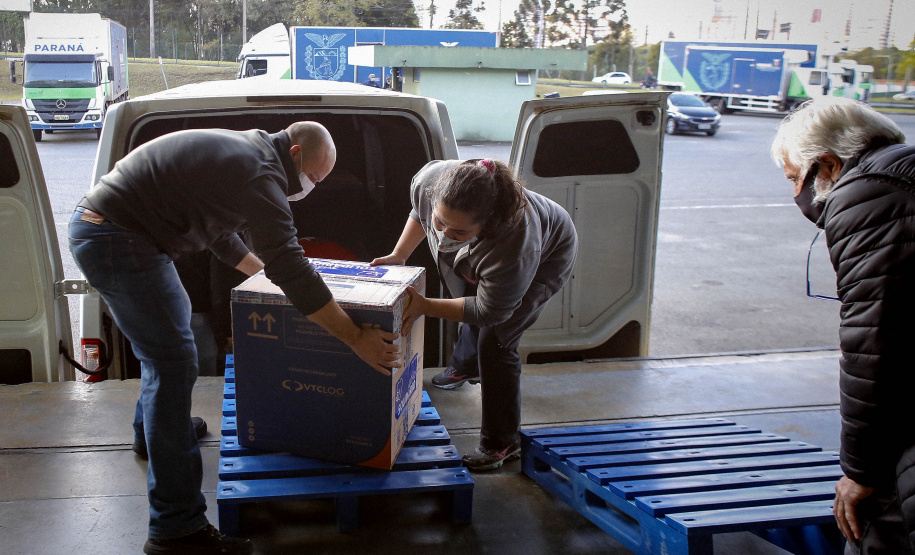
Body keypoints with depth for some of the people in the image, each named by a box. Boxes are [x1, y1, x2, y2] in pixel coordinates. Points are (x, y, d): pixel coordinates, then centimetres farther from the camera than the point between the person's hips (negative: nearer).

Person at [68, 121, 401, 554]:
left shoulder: (243, 150, 15)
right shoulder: (260, 173, -17)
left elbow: (221, 234, 30)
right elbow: (290, 269, -23)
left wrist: (265, 271, 34)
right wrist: (357, 339, -20)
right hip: (117, 241, -11)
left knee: (172, 318, 30)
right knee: (173, 360, -13)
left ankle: (154, 425, 52)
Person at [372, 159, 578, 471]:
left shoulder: (514, 247, -49)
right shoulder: (429, 180, -36)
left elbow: (489, 311, -33)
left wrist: (425, 307, -36)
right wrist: (398, 256, -10)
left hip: (547, 258, -6)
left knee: (495, 342, -14)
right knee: (474, 321, 26)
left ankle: (504, 444, 1)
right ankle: (465, 366, 60)